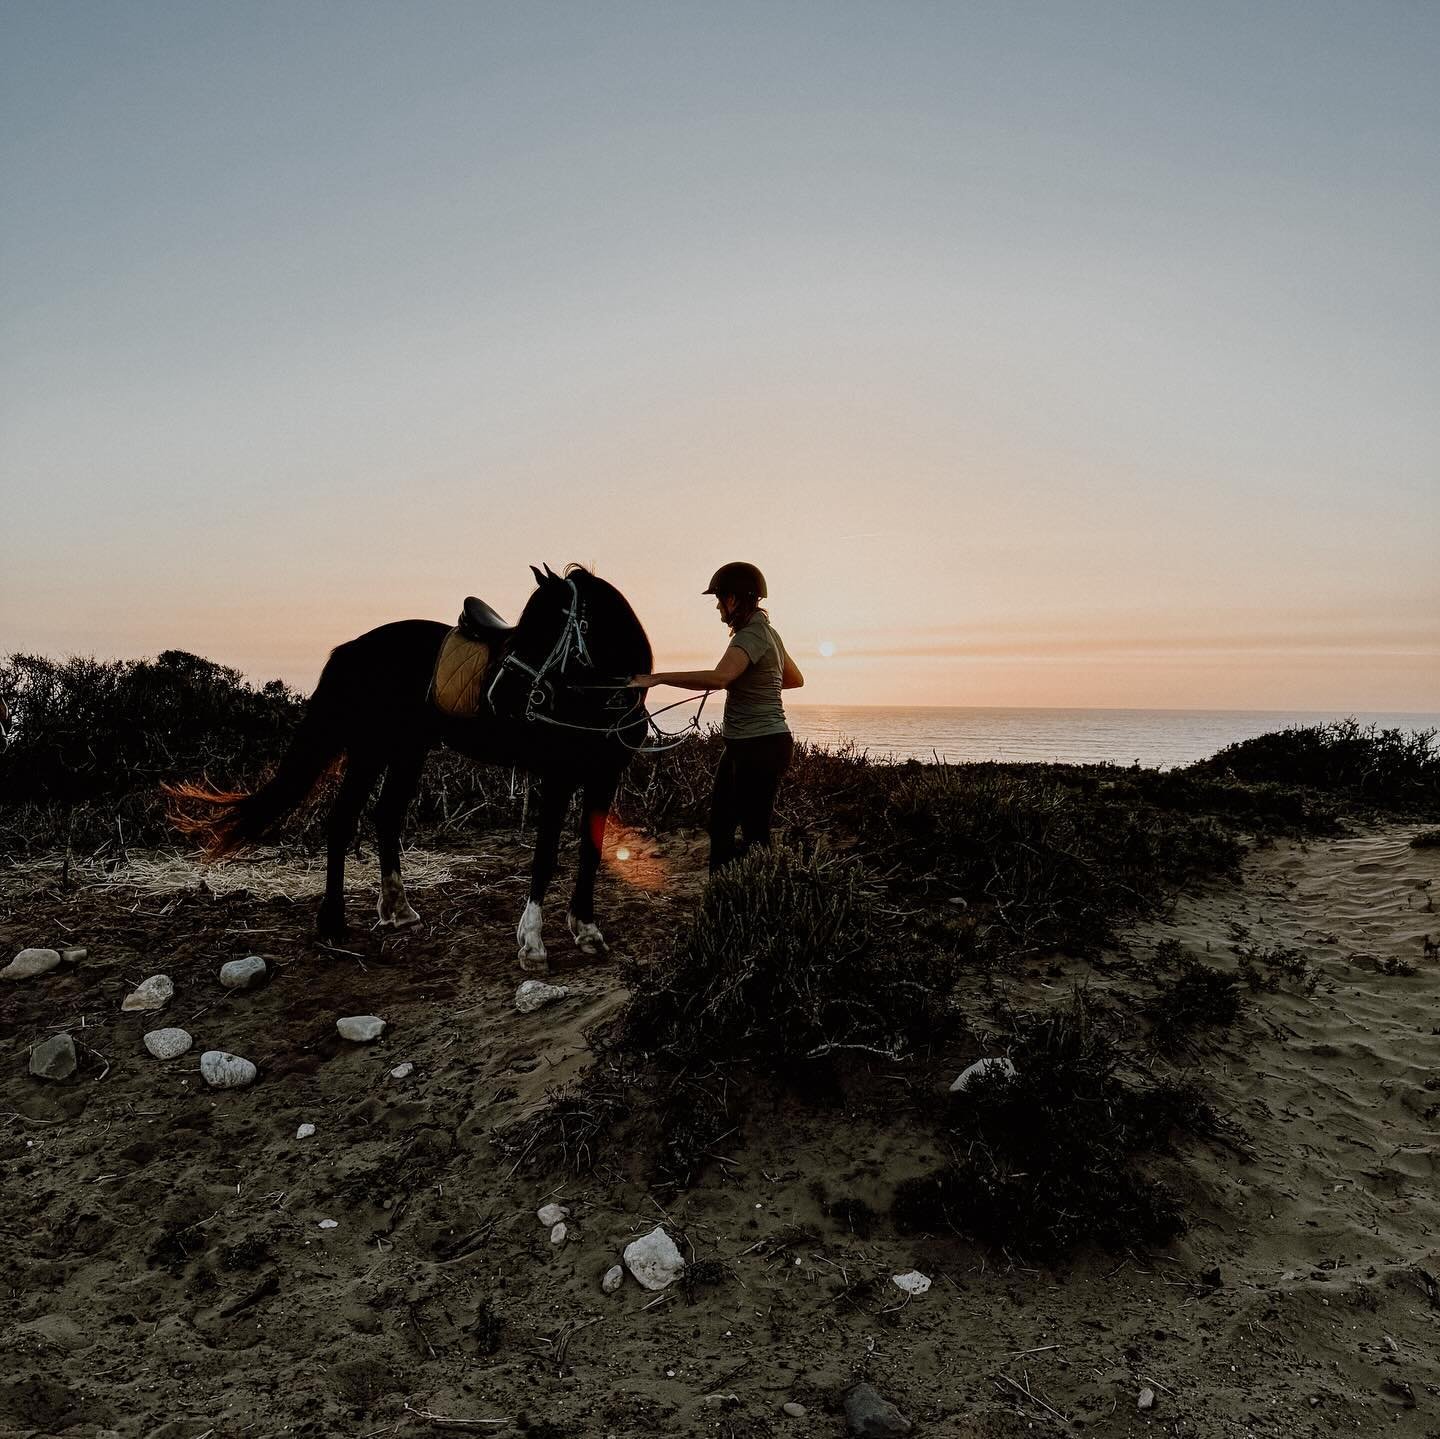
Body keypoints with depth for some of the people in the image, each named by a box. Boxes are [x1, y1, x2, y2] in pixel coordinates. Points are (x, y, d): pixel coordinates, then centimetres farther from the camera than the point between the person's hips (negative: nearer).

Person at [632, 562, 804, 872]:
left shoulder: (752, 635, -18)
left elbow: (718, 677, -37)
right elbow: (796, 679, 25)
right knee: (719, 825, 13)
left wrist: (658, 678, -34)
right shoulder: (766, 632, 13)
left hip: (762, 747, -10)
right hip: (741, 746, 10)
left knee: (755, 835, -2)